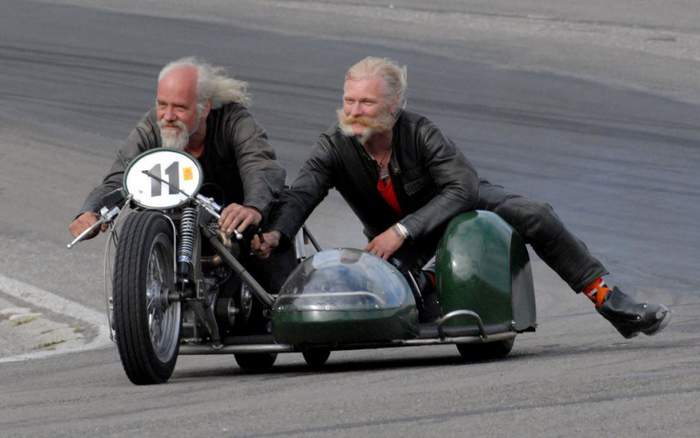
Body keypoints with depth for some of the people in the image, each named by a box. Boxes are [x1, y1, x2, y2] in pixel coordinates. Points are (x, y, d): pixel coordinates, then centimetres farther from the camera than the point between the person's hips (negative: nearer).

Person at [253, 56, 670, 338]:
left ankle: (609, 299, -7)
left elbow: (462, 188, -34)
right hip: (393, 237, 1)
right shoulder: (334, 147, -25)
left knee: (535, 216, -18)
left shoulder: (420, 133, -30)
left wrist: (403, 230, -43)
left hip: (452, 201, -1)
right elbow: (302, 193, -36)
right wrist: (276, 233, -59)